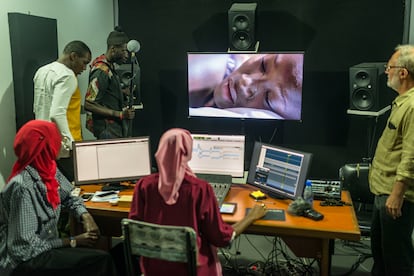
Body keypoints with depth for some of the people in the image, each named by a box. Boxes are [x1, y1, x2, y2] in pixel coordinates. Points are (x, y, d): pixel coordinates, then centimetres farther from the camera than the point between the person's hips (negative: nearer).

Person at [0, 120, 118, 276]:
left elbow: (69, 197, 14)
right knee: (100, 261, -20)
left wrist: (85, 216, -7)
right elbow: (25, 247, -24)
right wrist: (73, 241, -17)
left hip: (45, 247, 8)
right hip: (24, 261, -8)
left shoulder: (49, 170, -1)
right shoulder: (22, 186, -25)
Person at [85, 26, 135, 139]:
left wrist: (123, 92, 10)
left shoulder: (110, 65, 11)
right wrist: (120, 114, -24)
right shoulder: (102, 71, -18)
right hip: (107, 129, -10)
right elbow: (89, 104, -22)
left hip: (116, 127, 10)